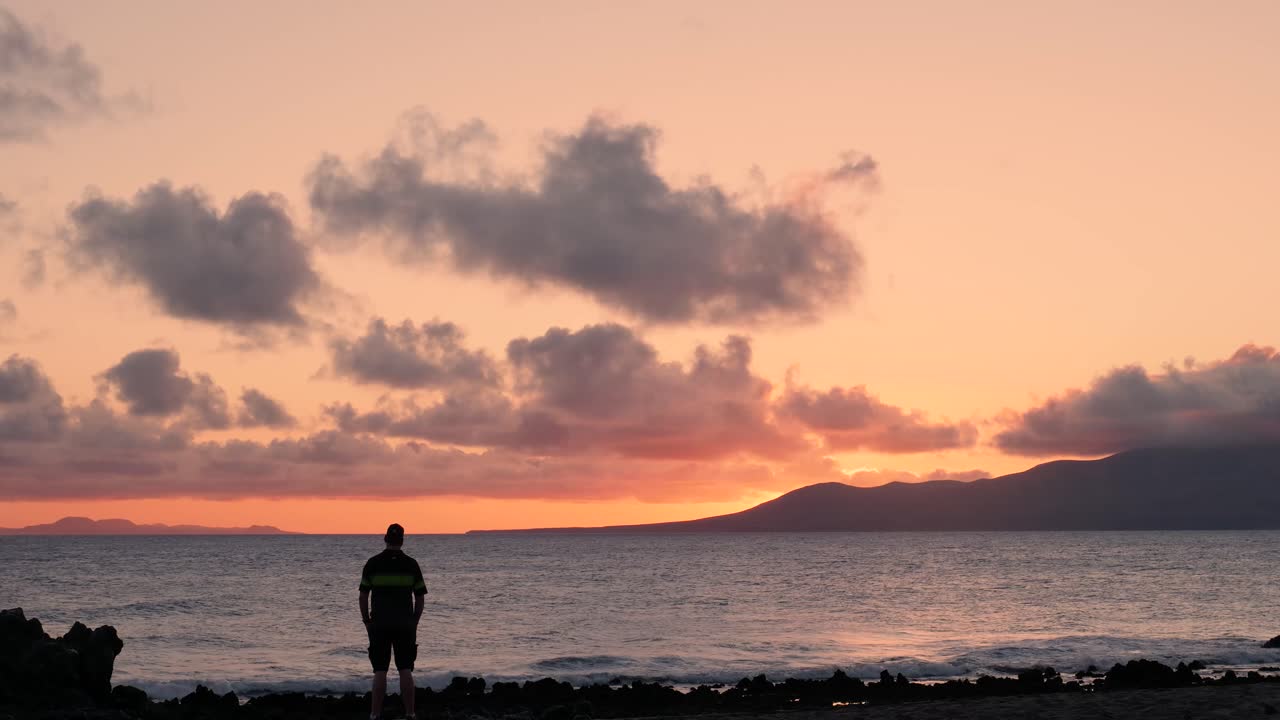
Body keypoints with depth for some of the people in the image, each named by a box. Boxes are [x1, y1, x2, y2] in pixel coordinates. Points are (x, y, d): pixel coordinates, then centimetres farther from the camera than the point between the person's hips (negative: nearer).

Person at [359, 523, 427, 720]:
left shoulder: (373, 563, -1)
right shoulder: (411, 564, 2)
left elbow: (363, 596, 0)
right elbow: (420, 598, 4)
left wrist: (367, 622, 10)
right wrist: (414, 622, 14)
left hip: (379, 624, -1)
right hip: (405, 624, 1)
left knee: (380, 671, 2)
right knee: (405, 670, 4)